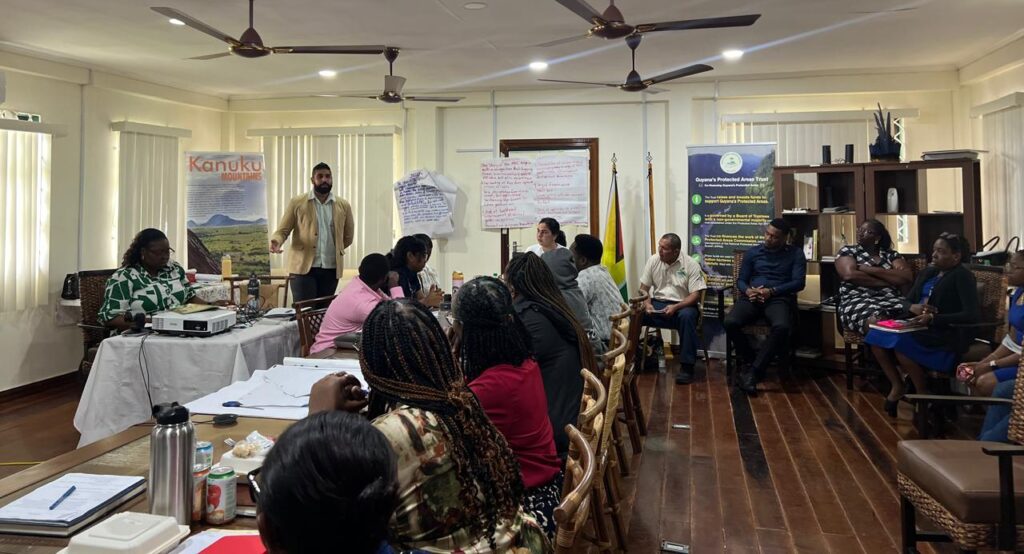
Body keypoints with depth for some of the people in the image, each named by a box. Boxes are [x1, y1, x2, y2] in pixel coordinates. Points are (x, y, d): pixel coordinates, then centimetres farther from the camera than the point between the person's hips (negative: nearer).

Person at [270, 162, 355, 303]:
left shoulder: (343, 206, 8)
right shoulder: (297, 203, 2)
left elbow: (348, 236, 20)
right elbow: (282, 230, 1)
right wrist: (276, 241, -19)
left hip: (331, 268, 3)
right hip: (303, 267, -3)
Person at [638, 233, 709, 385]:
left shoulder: (691, 265, -9)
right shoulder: (653, 260, 2)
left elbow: (695, 295, -12)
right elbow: (643, 288, 6)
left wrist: (675, 307, -27)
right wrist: (647, 304, -15)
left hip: (682, 305, -3)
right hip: (657, 304, 3)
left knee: (687, 316, -38)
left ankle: (686, 366, -29)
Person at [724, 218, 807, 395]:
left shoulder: (796, 254, 12)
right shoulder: (752, 253, 19)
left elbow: (799, 282, 0)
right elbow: (741, 280, 16)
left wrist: (772, 291, -14)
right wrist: (748, 290, -10)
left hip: (779, 298, -2)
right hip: (752, 297, 2)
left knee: (781, 327, -38)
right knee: (730, 322, -30)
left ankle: (752, 371, -30)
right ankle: (750, 362, -8)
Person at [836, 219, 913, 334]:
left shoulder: (891, 255, 19)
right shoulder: (847, 251, 14)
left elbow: (907, 277, 1)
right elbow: (850, 275, -7)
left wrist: (870, 270, -4)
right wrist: (890, 281, -3)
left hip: (892, 300, 3)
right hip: (858, 301, -2)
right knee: (878, 320, -38)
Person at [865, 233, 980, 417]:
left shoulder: (962, 276, -8)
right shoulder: (928, 272, 15)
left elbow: (972, 314, -19)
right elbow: (907, 301, 15)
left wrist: (933, 318, -25)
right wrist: (913, 307, -11)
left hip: (945, 334, -7)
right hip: (919, 327, 7)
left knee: (900, 343, -32)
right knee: (877, 336, -16)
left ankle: (924, 394, -10)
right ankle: (897, 386, -1)